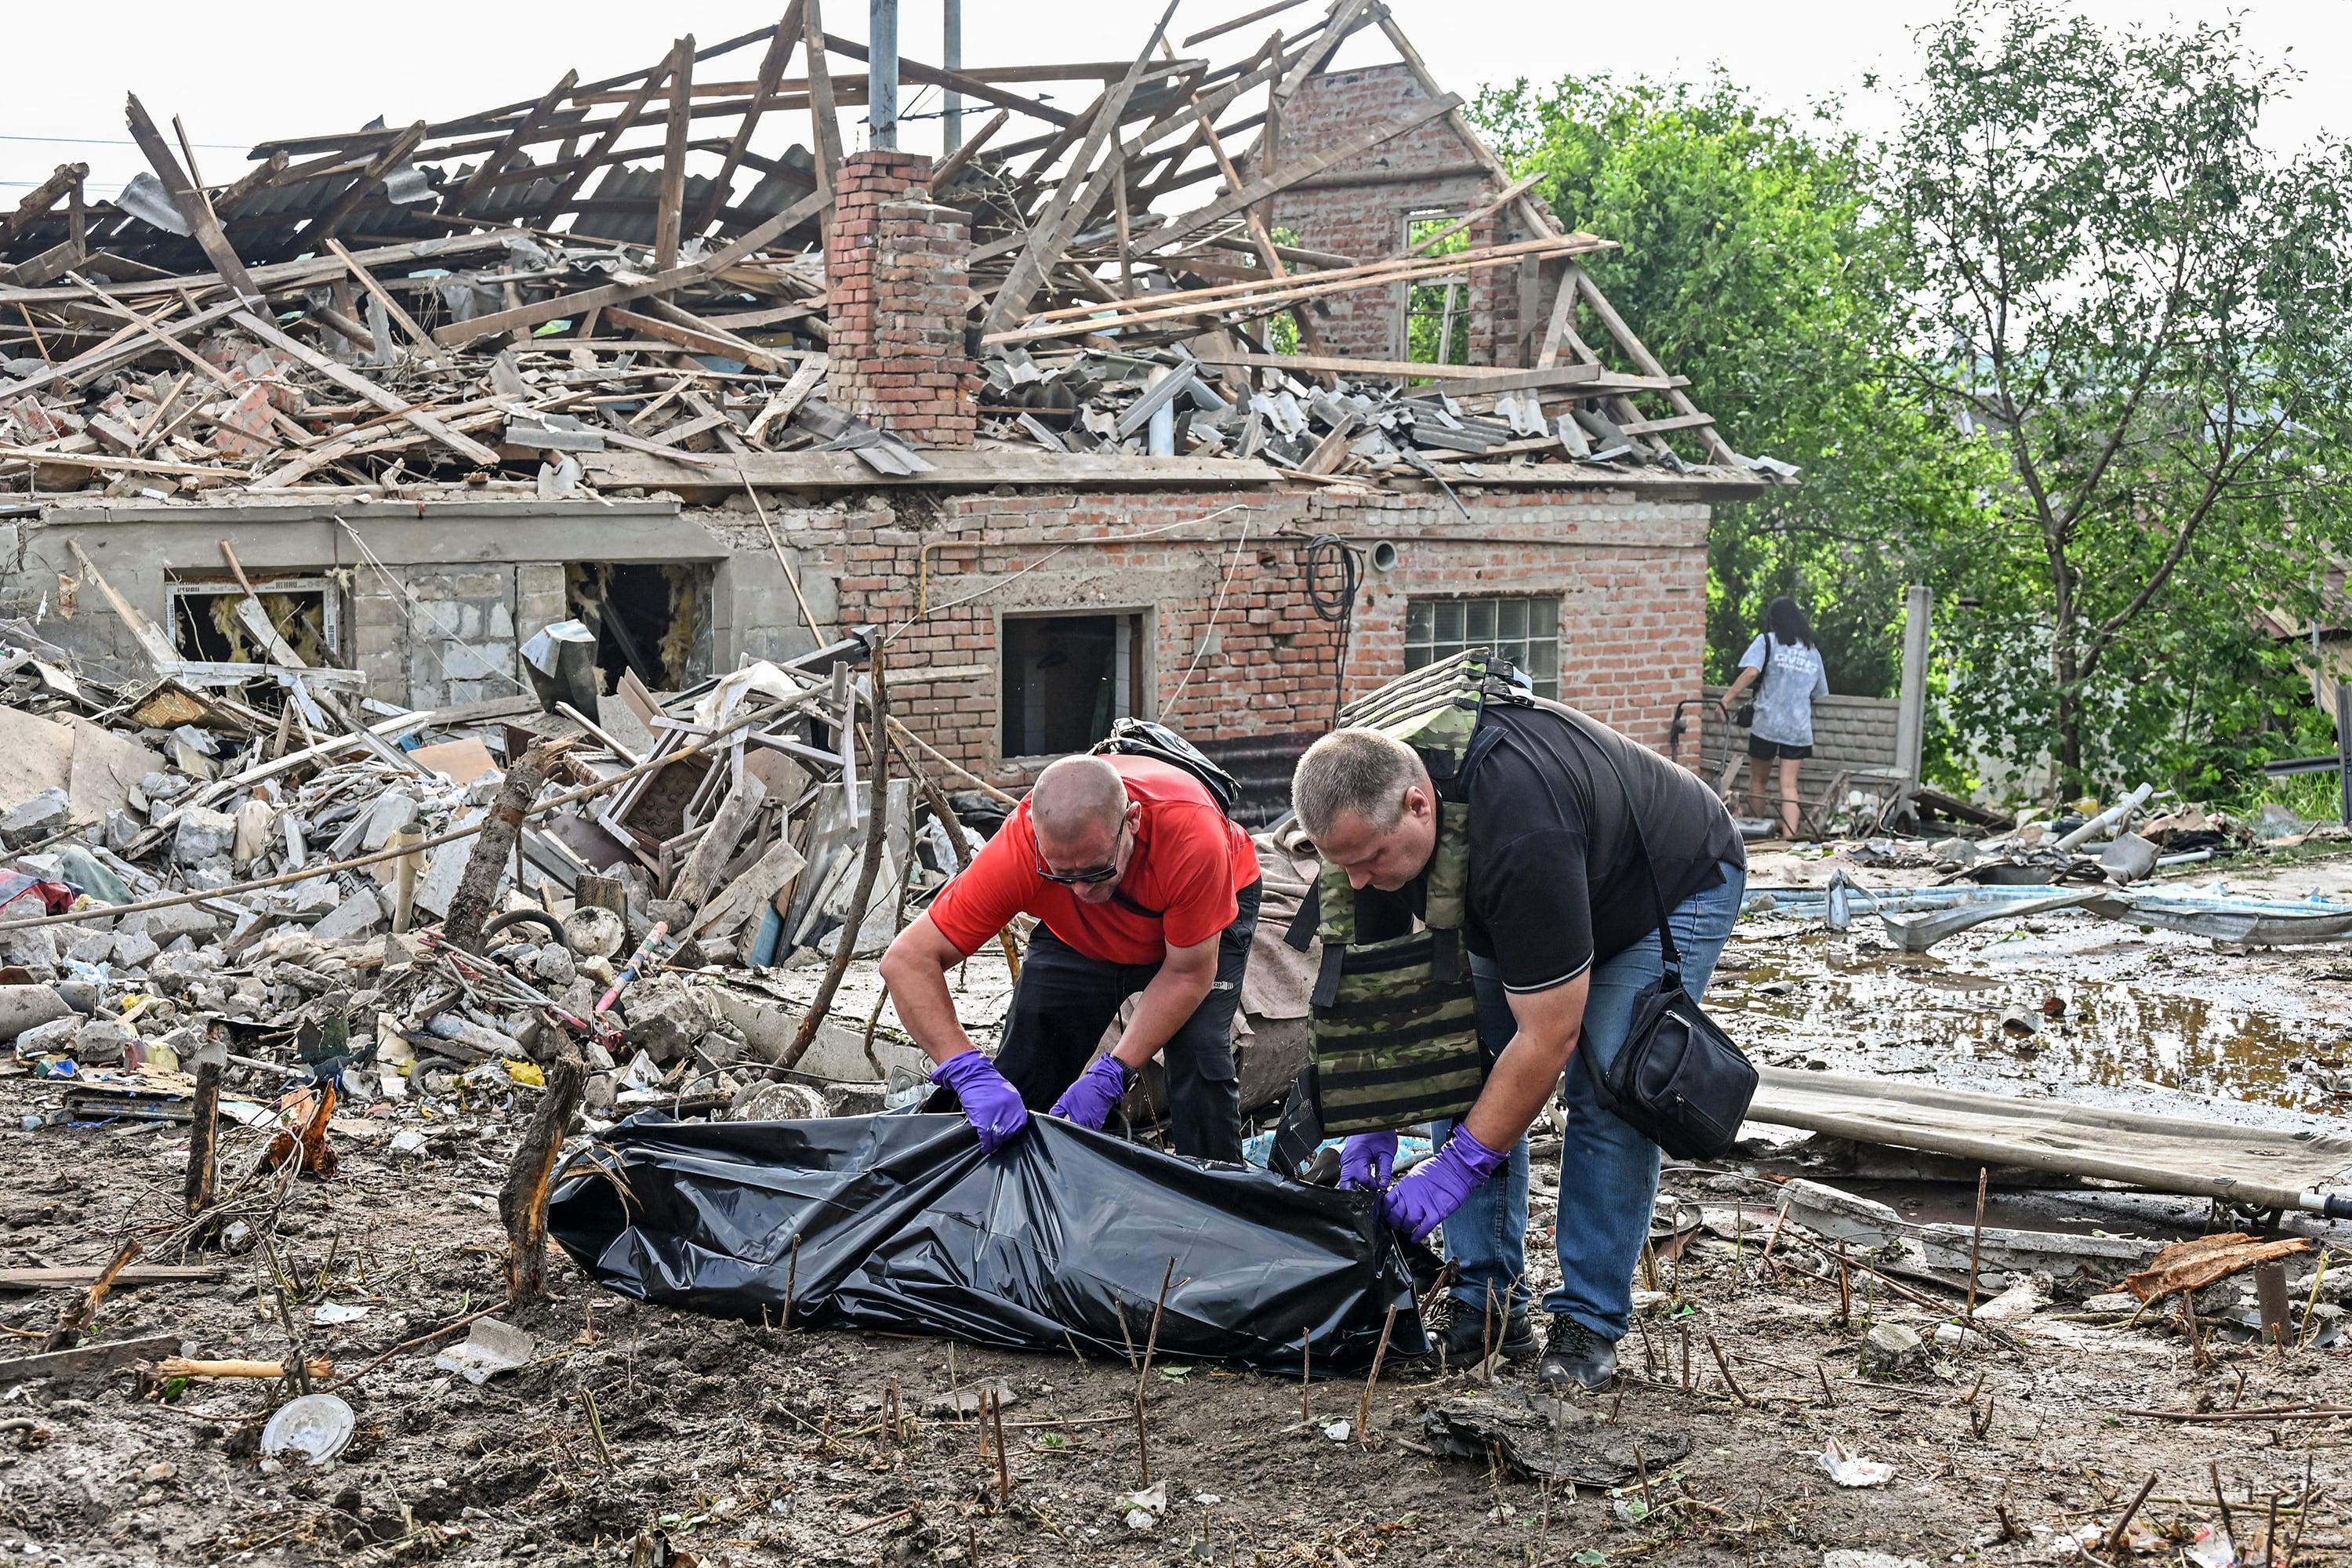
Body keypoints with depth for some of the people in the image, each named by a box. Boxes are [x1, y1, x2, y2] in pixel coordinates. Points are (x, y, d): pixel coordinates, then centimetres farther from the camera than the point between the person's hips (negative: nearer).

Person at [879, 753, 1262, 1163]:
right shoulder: (1016, 851, -39)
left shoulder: (1193, 835, -43)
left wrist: (1110, 1077, -35)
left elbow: (1188, 973, -29)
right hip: (1078, 936, 2)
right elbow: (908, 960, -36)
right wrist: (969, 1071, -48)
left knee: (1200, 1054, -21)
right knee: (1026, 1070, -7)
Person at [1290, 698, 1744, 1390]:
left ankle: (1591, 1322, -9)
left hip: (1678, 886, -7)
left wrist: (1459, 1165, -33)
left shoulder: (1524, 837, -45)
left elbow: (1548, 1037, -38)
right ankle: (1490, 1304, 0)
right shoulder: (1369, 802, -23)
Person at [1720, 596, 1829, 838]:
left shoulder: (1767, 641, 0)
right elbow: (1819, 693, 18)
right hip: (1799, 728, 3)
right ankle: (1789, 836, -11)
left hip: (1767, 724, -3)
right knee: (1789, 786, 1)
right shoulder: (1812, 650, 13)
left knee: (1756, 779, 15)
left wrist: (1728, 699, -15)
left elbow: (1751, 672, -17)